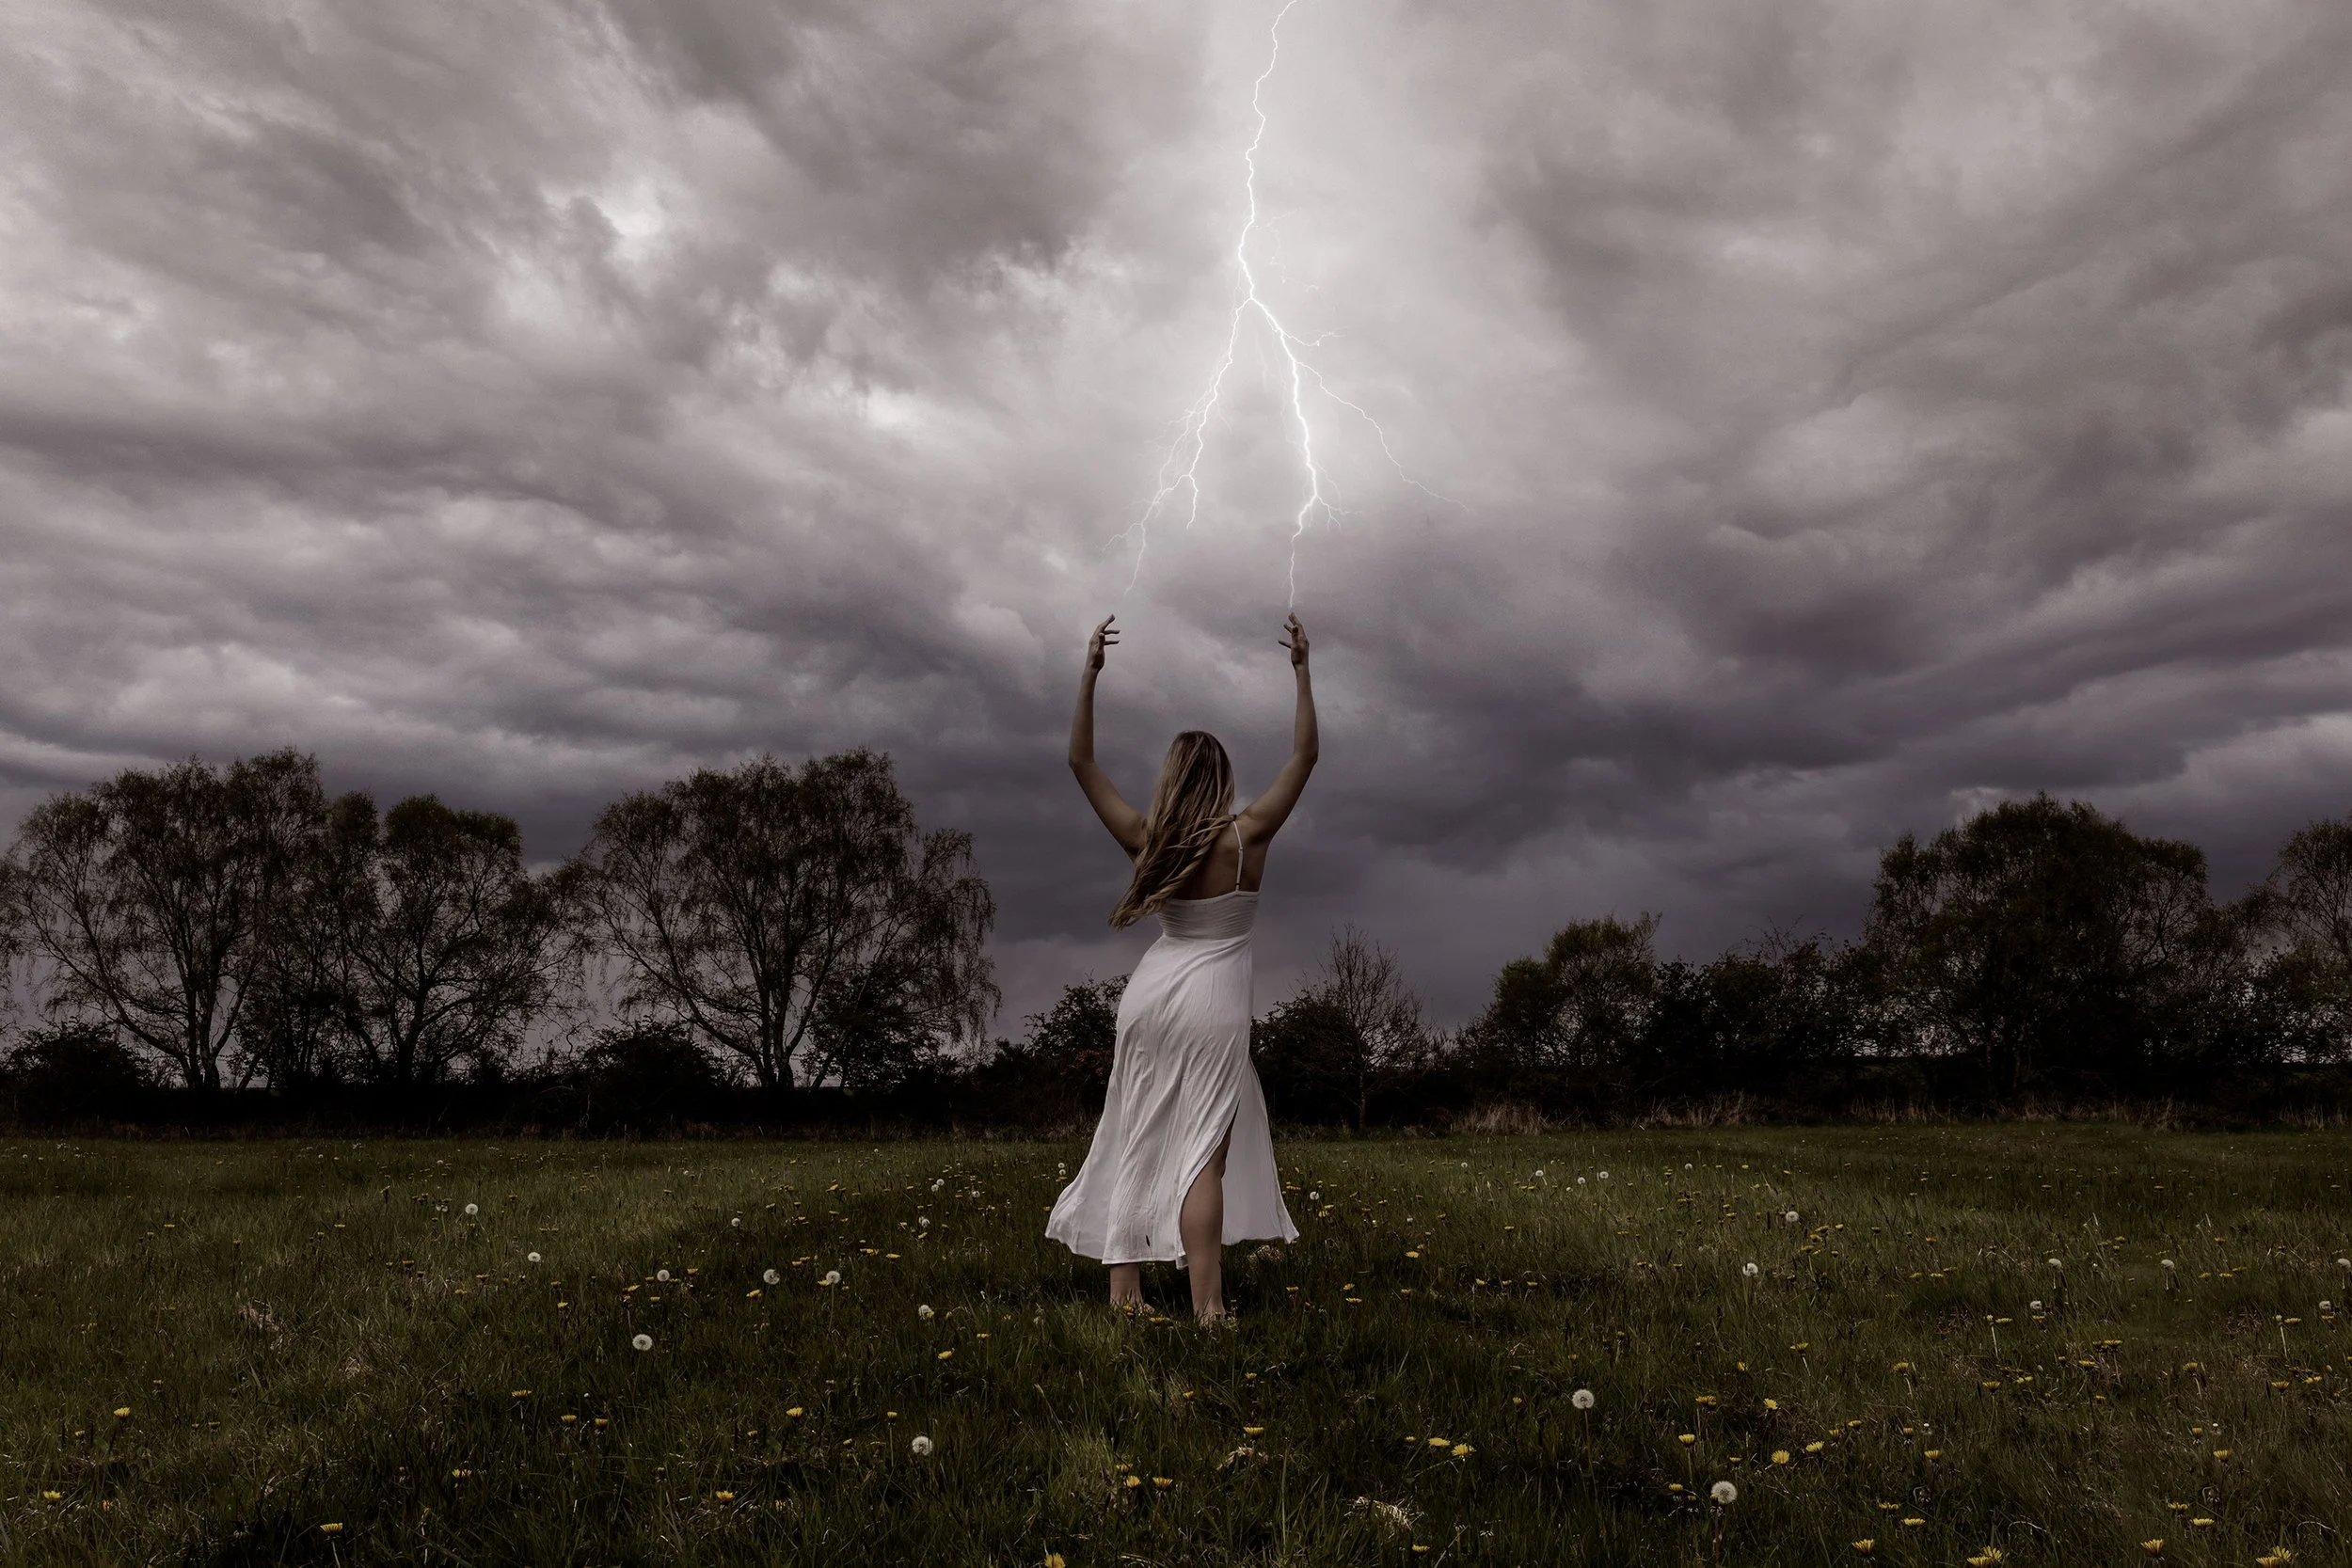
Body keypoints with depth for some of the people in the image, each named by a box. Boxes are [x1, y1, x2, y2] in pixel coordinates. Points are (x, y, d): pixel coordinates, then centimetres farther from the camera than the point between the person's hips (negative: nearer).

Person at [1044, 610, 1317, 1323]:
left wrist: (1090, 674, 3)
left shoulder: (1145, 840, -2)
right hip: (1213, 1000, -3)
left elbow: (1081, 762, 4)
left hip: (1151, 991, 4)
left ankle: (1124, 1287, 16)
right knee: (1205, 1151, -6)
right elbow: (1304, 756, -4)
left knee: (1138, 1140, 12)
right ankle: (1207, 1307, -9)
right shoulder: (1246, 836, -9)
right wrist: (1302, 670, -2)